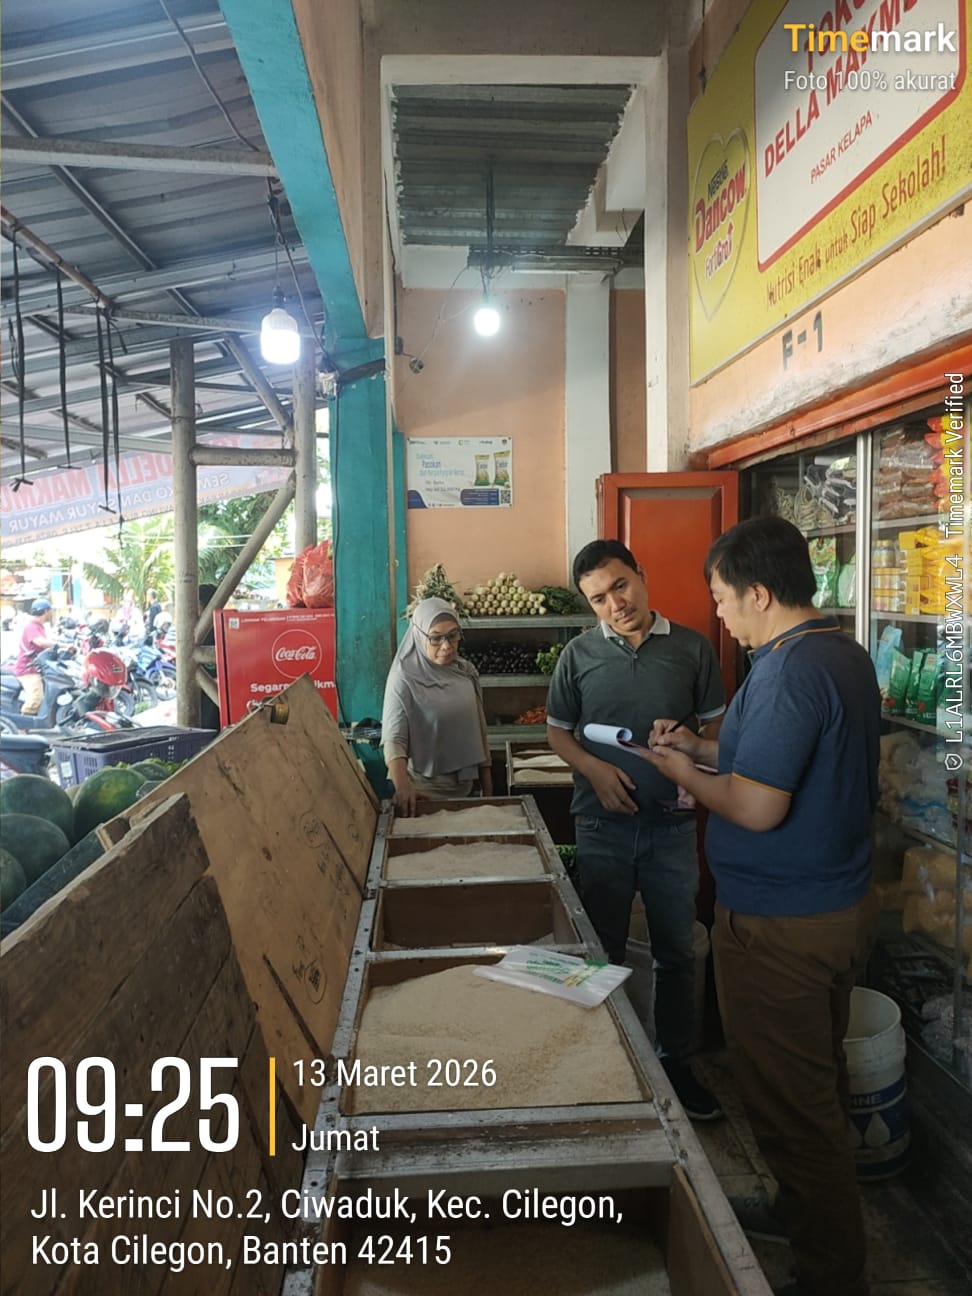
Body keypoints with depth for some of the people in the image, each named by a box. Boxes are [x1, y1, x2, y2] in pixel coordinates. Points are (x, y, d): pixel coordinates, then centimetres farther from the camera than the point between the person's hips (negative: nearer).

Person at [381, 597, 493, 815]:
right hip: (425, 790, -5)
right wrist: (403, 788, -39)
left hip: (464, 786, 6)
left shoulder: (466, 672, 1)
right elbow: (394, 740, -22)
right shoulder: (404, 680, -16)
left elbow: (479, 731, 8)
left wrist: (488, 789, 10)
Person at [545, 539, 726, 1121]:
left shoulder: (692, 648, -1)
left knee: (677, 952, 13)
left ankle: (677, 1063, 33)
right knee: (604, 951, 12)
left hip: (673, 822, 0)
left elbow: (716, 726, 6)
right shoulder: (579, 655, 0)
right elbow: (557, 731, 7)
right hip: (604, 825, 0)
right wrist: (594, 768, -11)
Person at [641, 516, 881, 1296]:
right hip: (843, 902, 10)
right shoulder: (846, 655, 6)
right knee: (819, 1082, 24)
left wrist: (684, 772, -11)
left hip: (782, 926, -10)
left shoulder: (788, 673, -25)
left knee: (792, 1102, 7)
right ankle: (804, 1210, 44)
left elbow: (757, 807, -28)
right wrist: (705, 748, 11)